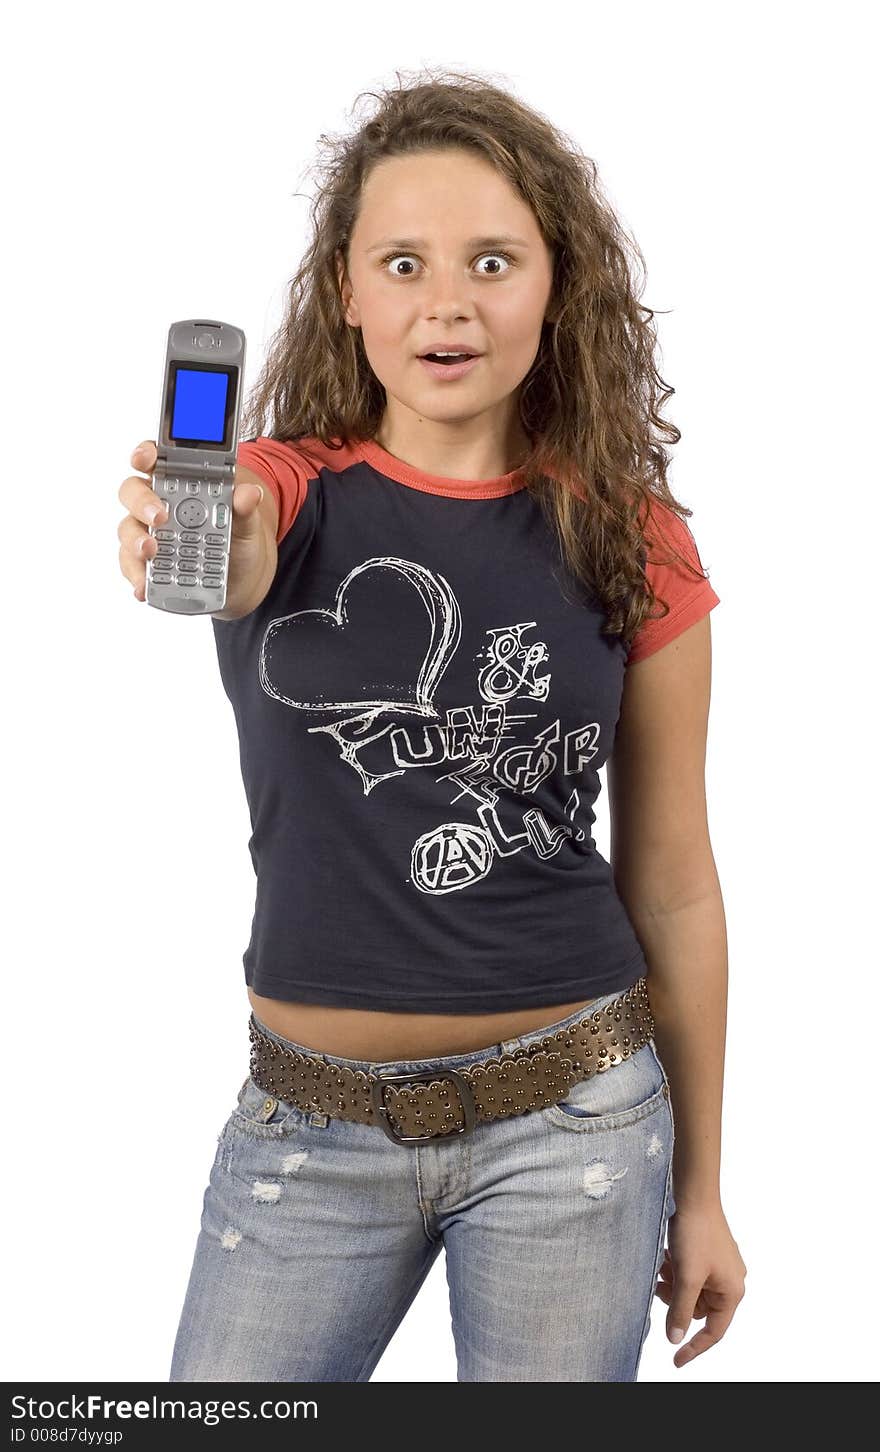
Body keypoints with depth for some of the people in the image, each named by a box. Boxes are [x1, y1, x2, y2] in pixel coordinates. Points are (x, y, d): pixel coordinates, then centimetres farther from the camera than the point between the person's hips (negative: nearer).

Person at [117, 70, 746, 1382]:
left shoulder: (631, 541, -4)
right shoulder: (287, 488, -4)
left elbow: (672, 884, 1)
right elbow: (231, 558, -30)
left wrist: (700, 1188, 6)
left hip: (571, 1117, 0)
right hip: (308, 1124, 1)